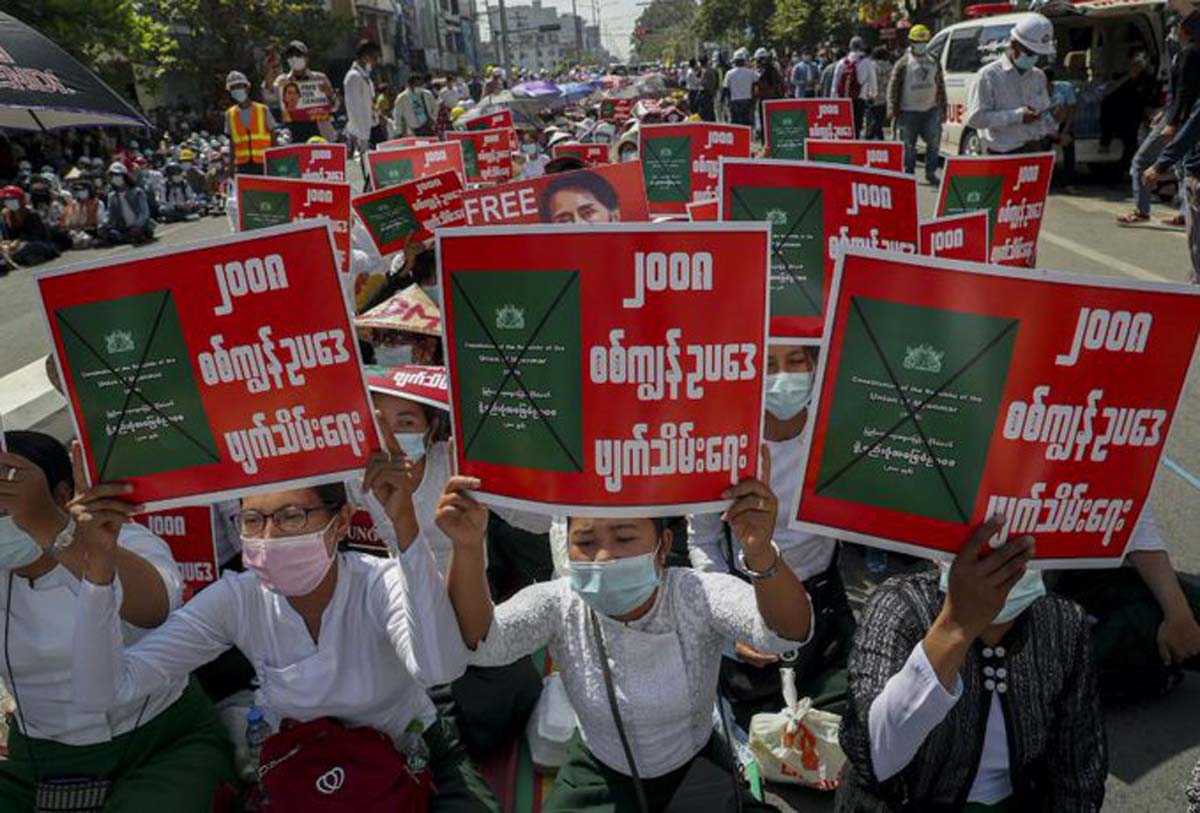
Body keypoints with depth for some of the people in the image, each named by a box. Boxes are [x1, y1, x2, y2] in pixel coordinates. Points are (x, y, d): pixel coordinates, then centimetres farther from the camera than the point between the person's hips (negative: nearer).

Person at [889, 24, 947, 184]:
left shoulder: (934, 63, 13)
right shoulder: (903, 63, 0)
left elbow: (940, 86, 18)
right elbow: (893, 86, -4)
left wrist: (942, 108, 13)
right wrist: (892, 108, -13)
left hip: (931, 109, 3)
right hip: (909, 111, -3)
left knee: (934, 140, -4)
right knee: (909, 144, 4)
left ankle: (931, 172, 8)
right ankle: (909, 173, 16)